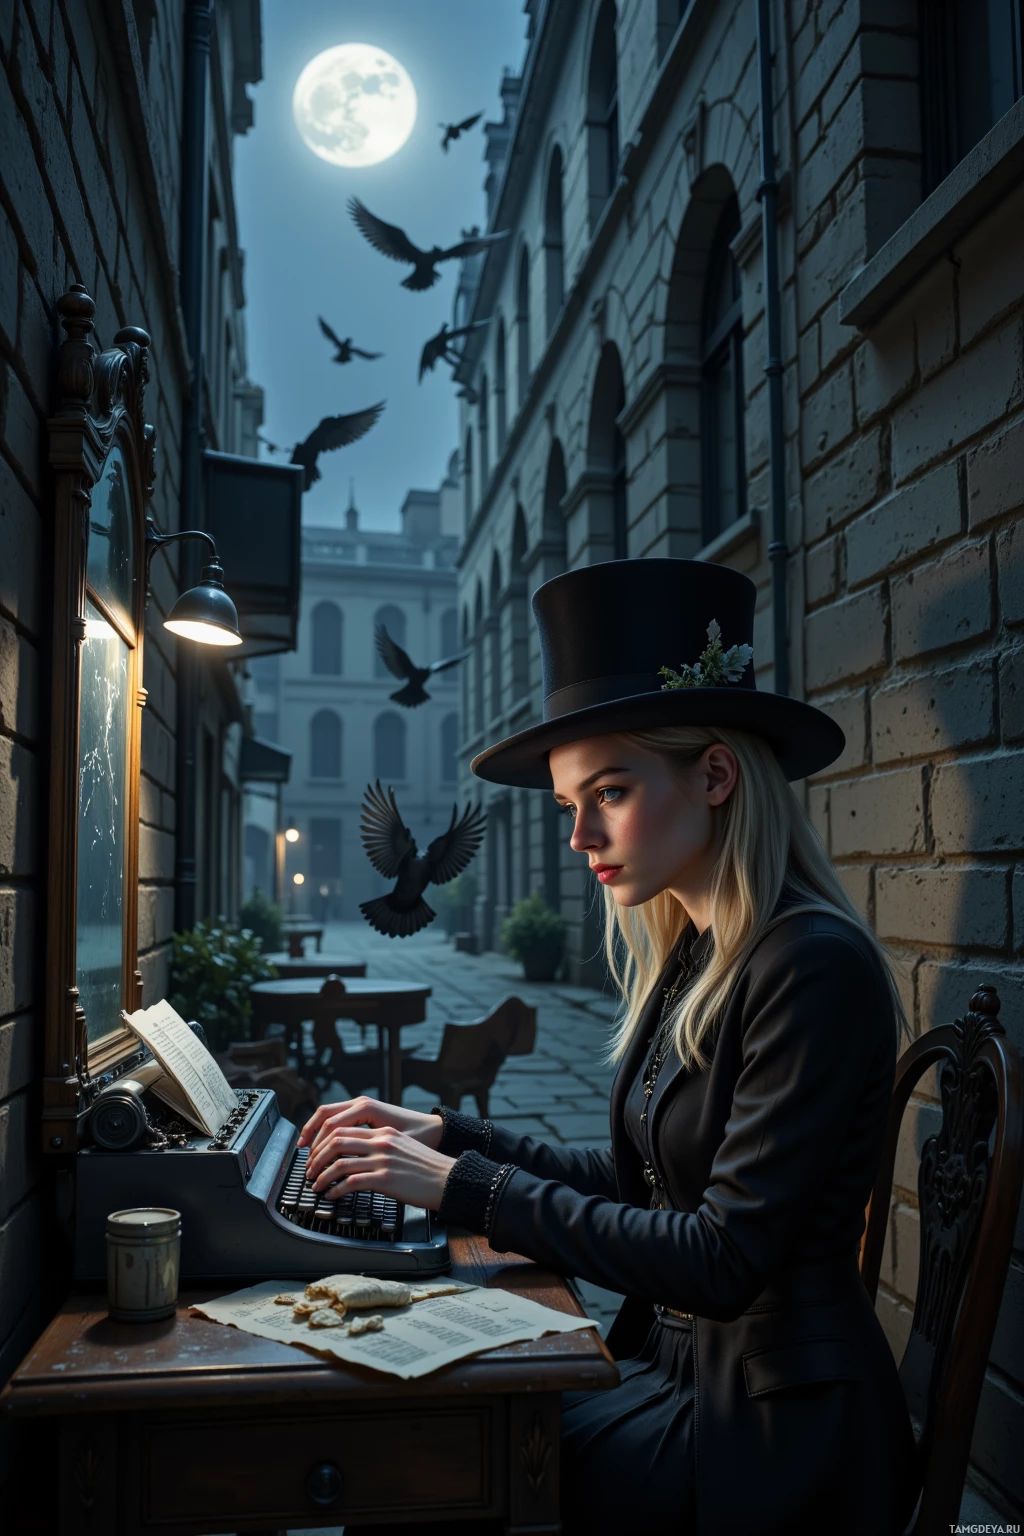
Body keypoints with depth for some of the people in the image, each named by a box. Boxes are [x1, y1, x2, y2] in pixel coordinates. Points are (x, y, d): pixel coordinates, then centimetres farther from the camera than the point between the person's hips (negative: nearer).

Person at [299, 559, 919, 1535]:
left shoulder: (814, 968, -23)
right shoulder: (687, 961, 3)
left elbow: (723, 1259, -24)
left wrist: (463, 1188, -22)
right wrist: (445, 1137, 0)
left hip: (776, 1427, -7)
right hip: (675, 1363, 7)